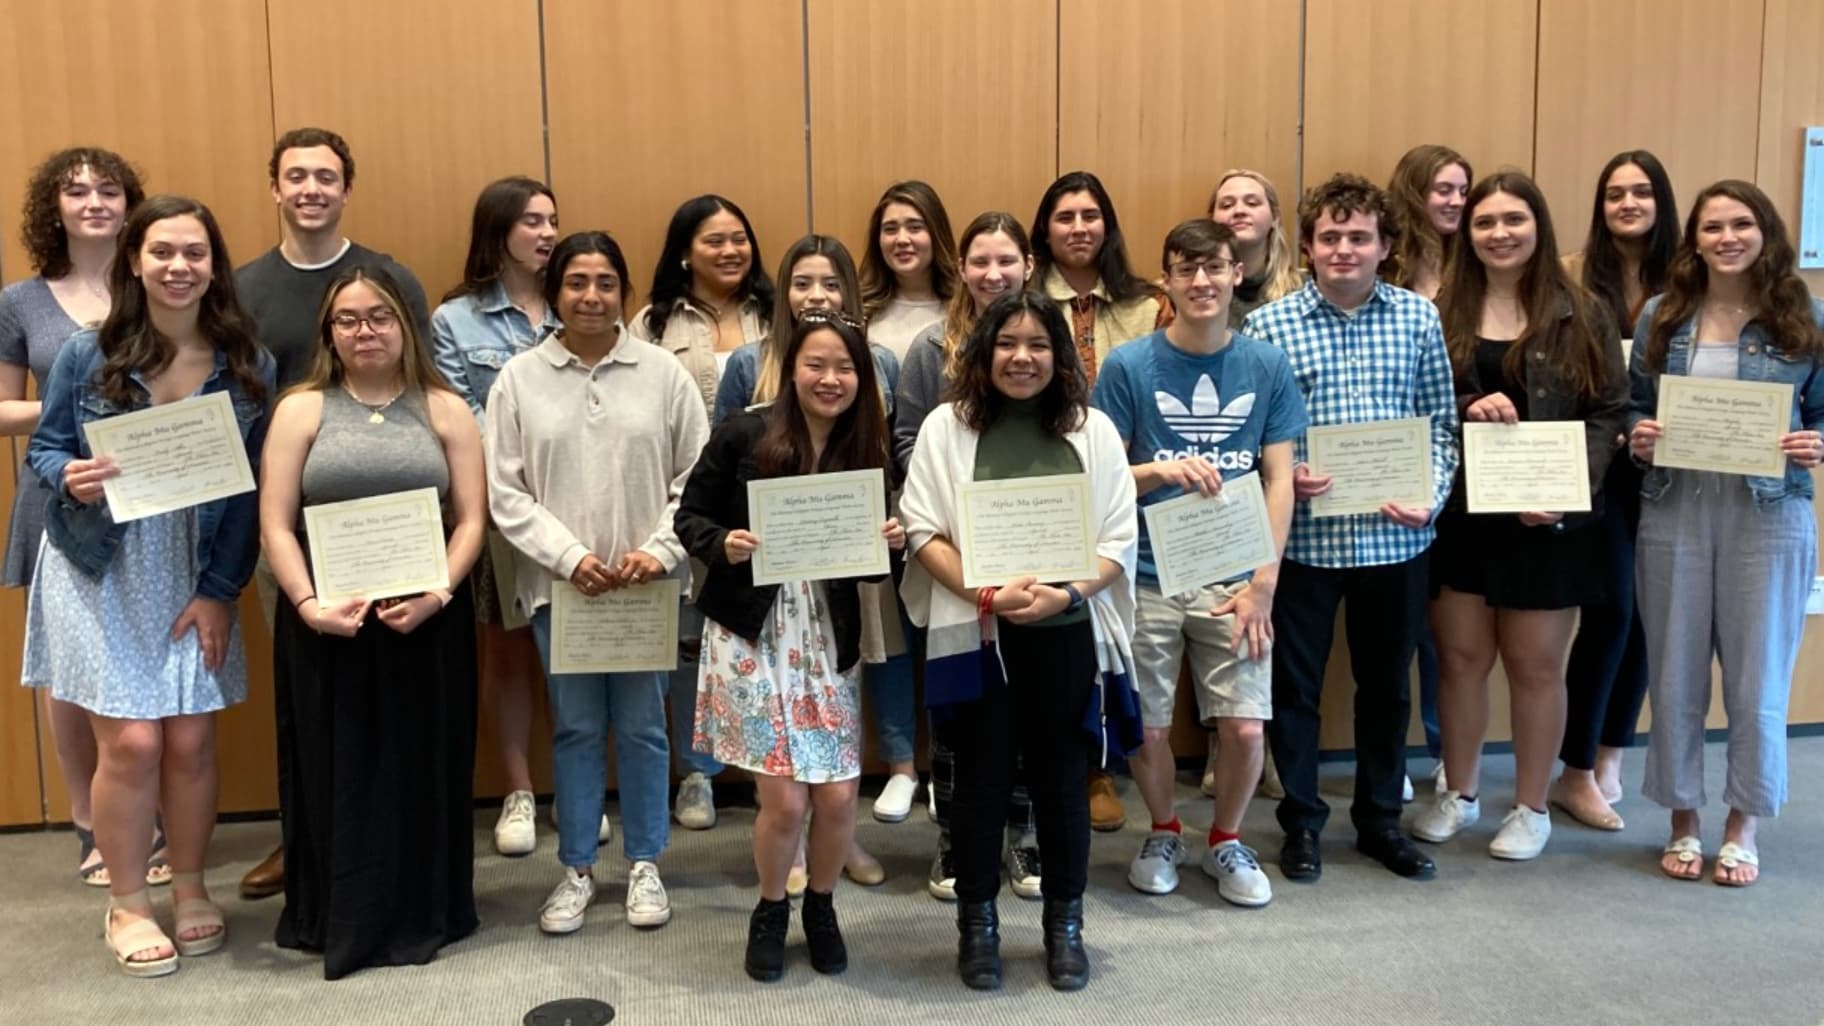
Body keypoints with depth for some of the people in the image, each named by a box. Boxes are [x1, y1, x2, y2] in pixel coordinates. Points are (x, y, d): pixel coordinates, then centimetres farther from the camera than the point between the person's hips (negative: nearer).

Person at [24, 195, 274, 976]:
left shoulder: (248, 365, -5)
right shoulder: (86, 354, -7)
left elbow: (249, 489, -3)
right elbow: (42, 448, 2)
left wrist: (219, 591, -7)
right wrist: (70, 477, -22)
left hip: (193, 577, 1)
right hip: (98, 573, -1)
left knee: (191, 740, 2)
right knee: (131, 740, -4)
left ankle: (190, 889, 26)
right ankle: (126, 905, 16)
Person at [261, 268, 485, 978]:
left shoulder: (444, 410, 6)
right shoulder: (301, 410, 4)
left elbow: (470, 520, 1)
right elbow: (275, 526, -1)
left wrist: (435, 595, -13)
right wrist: (308, 605, -14)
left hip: (427, 622, 0)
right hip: (325, 624, 0)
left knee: (422, 766, 7)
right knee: (336, 768, 6)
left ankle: (422, 914, 20)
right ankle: (338, 919, 19)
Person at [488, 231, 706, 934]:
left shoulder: (663, 373, 0)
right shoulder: (519, 379, 0)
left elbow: (697, 476, 0)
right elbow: (504, 492, -2)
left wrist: (660, 550, -11)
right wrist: (569, 556, -11)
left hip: (647, 584, 0)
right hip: (559, 583, 0)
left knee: (641, 726, 9)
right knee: (575, 726, 10)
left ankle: (644, 864, 25)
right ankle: (576, 870, 24)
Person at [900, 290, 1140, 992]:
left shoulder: (1093, 428, 3)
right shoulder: (947, 425, 1)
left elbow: (1119, 539, 0)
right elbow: (922, 529, -3)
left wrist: (1064, 593, -17)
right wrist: (986, 594, -16)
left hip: (1067, 635, 1)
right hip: (974, 636, -1)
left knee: (1062, 777, 10)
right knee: (981, 777, 10)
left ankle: (1065, 922, 28)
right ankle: (977, 921, 27)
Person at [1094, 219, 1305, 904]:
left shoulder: (1266, 366, 2)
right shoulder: (1128, 366, -3)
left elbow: (1279, 480, 3)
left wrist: (1264, 581, -5)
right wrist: (1160, 472, -21)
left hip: (1235, 578, 1)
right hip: (1148, 577, -1)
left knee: (1246, 728, -2)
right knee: (1148, 727, 5)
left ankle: (1226, 841, 26)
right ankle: (1163, 833, 34)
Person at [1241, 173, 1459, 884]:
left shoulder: (1419, 318, 4)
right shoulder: (1269, 324, -3)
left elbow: (1441, 421, 6)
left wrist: (1431, 494, -7)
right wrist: (1283, 475, -17)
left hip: (1395, 538, 2)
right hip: (1302, 537, -2)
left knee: (1386, 684, 15)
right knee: (1293, 684, 8)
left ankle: (1380, 820, 32)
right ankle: (1301, 822, 25)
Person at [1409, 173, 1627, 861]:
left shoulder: (1580, 315, 1)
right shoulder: (1441, 313, 5)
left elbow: (1609, 412, -3)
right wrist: (1465, 408, -17)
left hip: (1547, 517, -1)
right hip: (1460, 513, 2)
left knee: (1535, 664, 7)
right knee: (1461, 656, 10)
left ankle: (1532, 807, 23)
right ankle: (1460, 793, 27)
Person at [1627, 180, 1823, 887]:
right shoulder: (1661, 315, 4)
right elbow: (1633, 405, 10)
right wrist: (1638, 436, -11)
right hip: (1674, 514, 1)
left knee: (1757, 681, 7)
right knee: (1674, 677, 7)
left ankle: (1742, 827, 25)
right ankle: (1683, 821, 24)